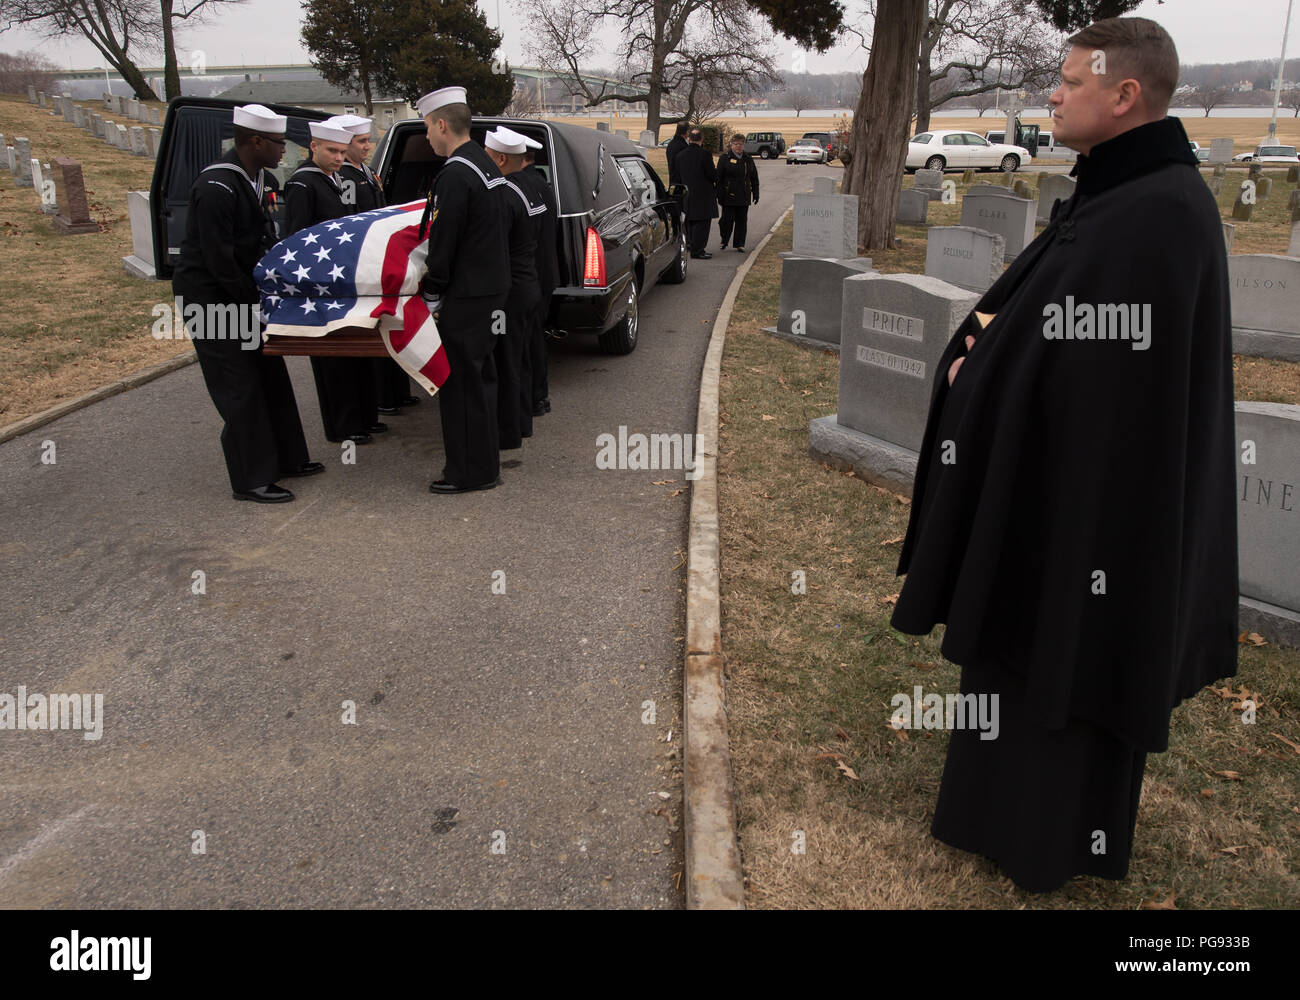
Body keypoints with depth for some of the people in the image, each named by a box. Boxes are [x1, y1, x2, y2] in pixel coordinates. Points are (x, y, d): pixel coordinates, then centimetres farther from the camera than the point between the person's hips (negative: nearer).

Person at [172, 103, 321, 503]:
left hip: (241, 292, 9)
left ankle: (285, 458, 26)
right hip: (208, 296, -9)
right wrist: (256, 301, -16)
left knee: (270, 375, 14)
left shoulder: (259, 177, 4)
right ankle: (251, 480, 5)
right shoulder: (217, 187, -24)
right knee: (239, 388, -5)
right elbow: (219, 260, -24)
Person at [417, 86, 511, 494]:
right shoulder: (486, 165, 11)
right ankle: (485, 461, 30)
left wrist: (431, 297, -10)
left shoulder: (455, 176, -19)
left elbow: (442, 245, -19)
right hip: (490, 288, 10)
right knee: (479, 375, 18)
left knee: (461, 382, -1)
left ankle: (471, 471, 7)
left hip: (465, 296, -10)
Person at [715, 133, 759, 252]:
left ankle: (740, 244, 10)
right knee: (727, 219, -2)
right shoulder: (724, 158, 0)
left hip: (744, 196, 3)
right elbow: (719, 178, -3)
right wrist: (720, 195, -10)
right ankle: (724, 241, 18)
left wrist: (755, 193, 9)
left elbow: (754, 178, 16)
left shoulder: (748, 159, 12)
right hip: (729, 196, -3)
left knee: (742, 221, 3)